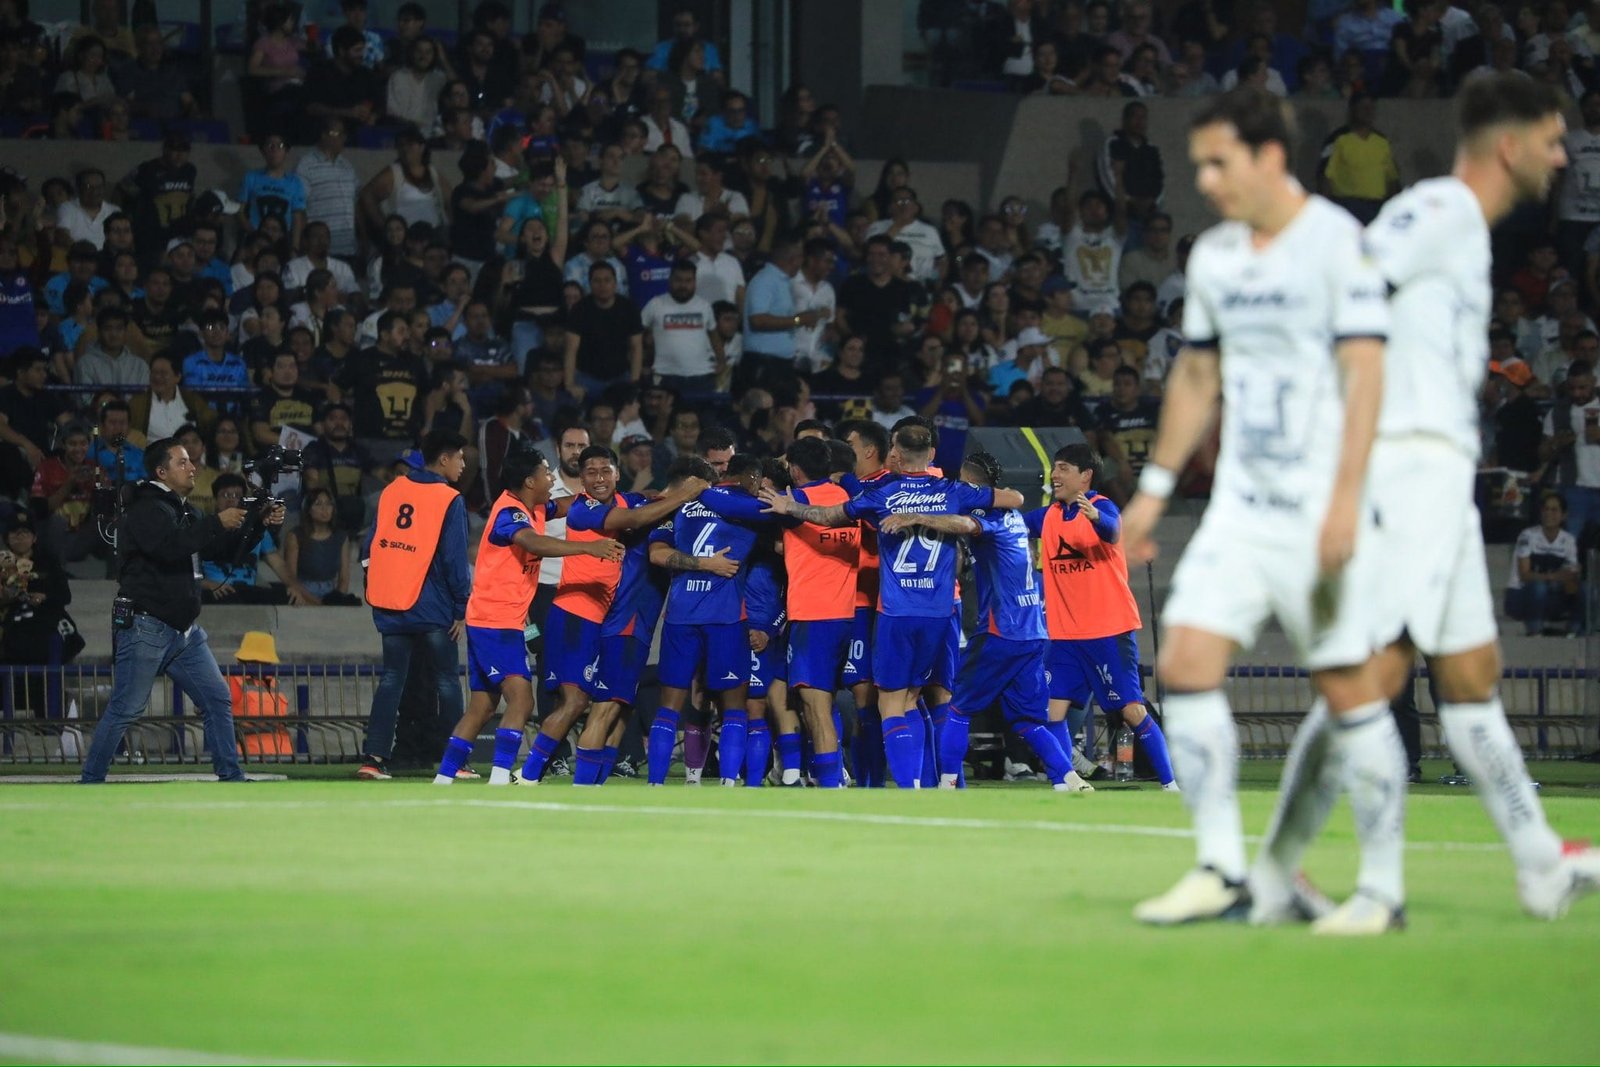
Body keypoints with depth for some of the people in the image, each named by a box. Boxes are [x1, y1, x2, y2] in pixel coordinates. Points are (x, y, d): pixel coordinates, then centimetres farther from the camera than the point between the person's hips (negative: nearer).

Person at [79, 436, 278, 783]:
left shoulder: (182, 511, 17)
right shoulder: (145, 510, -11)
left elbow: (226, 545, 21)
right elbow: (170, 546, -29)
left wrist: (263, 524, 6)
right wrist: (217, 523, -26)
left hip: (185, 630, 9)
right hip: (146, 627, -9)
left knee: (218, 699, 6)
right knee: (125, 710, -7)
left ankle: (232, 777, 11)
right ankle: (89, 783, 0)